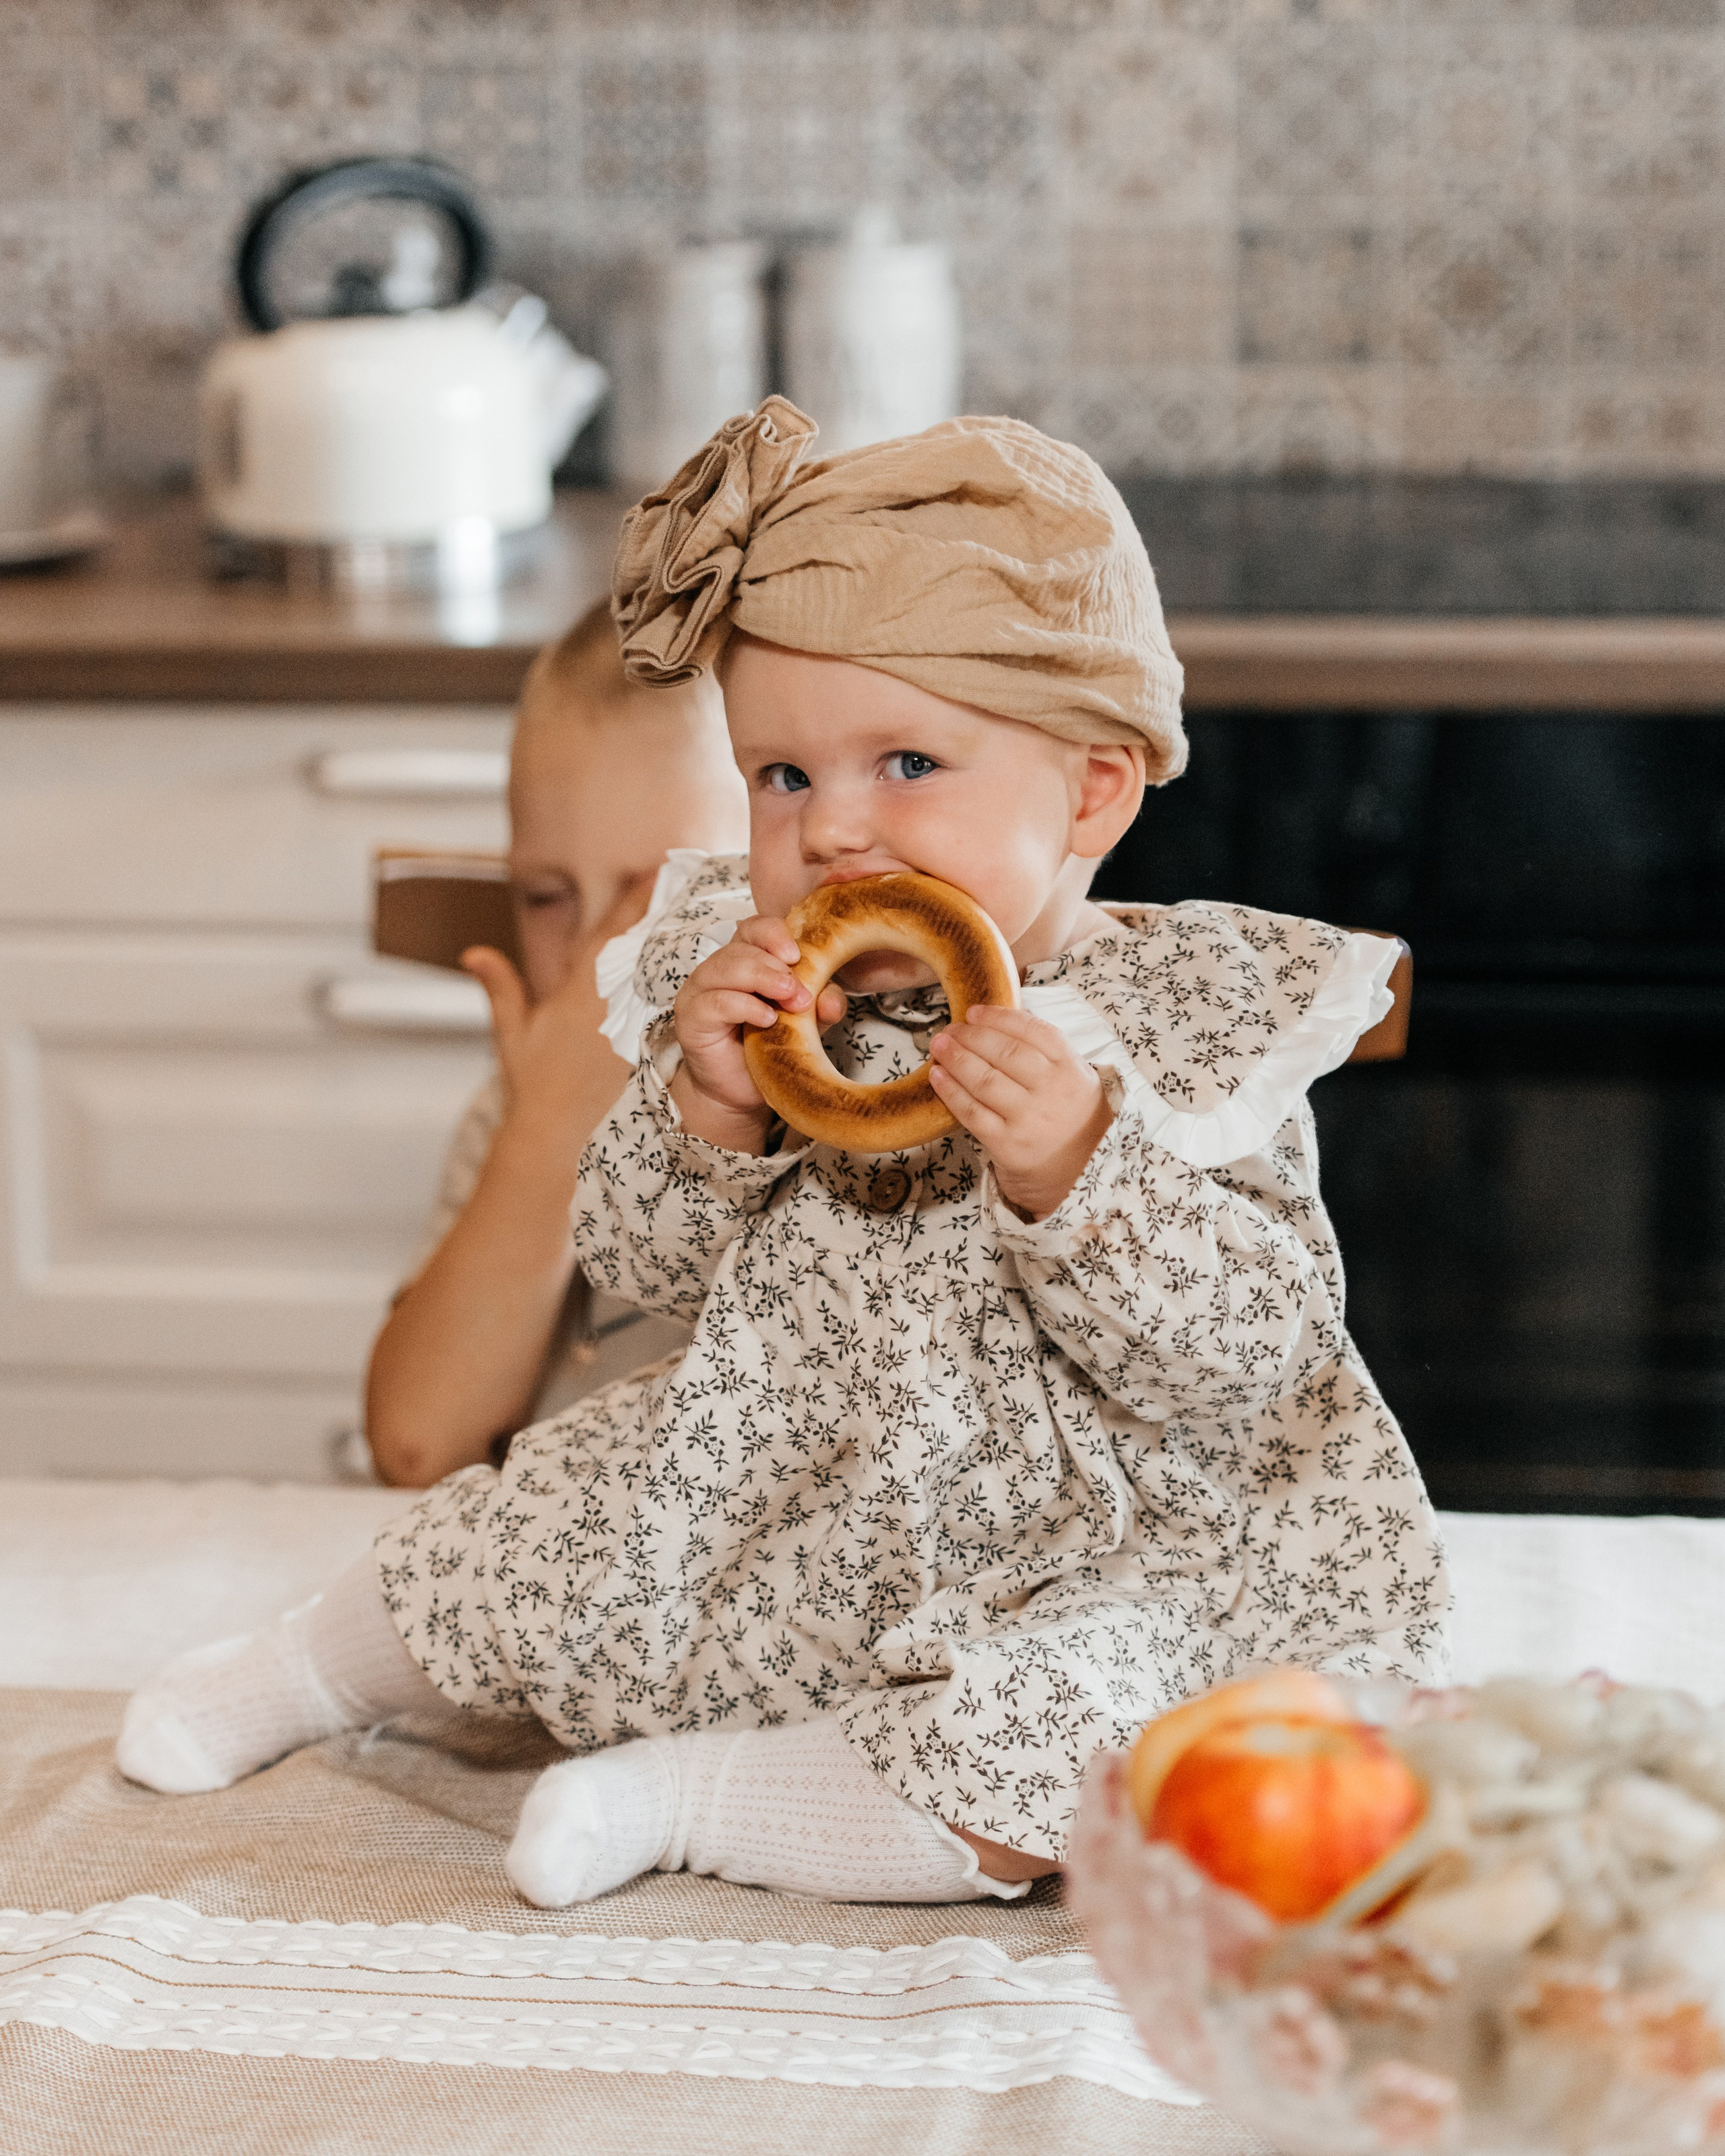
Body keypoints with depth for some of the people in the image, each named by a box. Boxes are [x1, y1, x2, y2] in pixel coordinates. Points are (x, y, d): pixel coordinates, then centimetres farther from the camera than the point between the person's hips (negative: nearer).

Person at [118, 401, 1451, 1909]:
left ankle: (685, 1793, -11)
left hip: (1082, 1567, -4)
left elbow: (1257, 1350, -21)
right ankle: (318, 1662, 38)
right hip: (779, 1504, 4)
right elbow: (637, 1265, 0)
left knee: (1047, 1772, -32)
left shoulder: (1188, 1022, -15)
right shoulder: (758, 990, -3)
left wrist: (1072, 1168, -36)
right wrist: (705, 1105, -20)